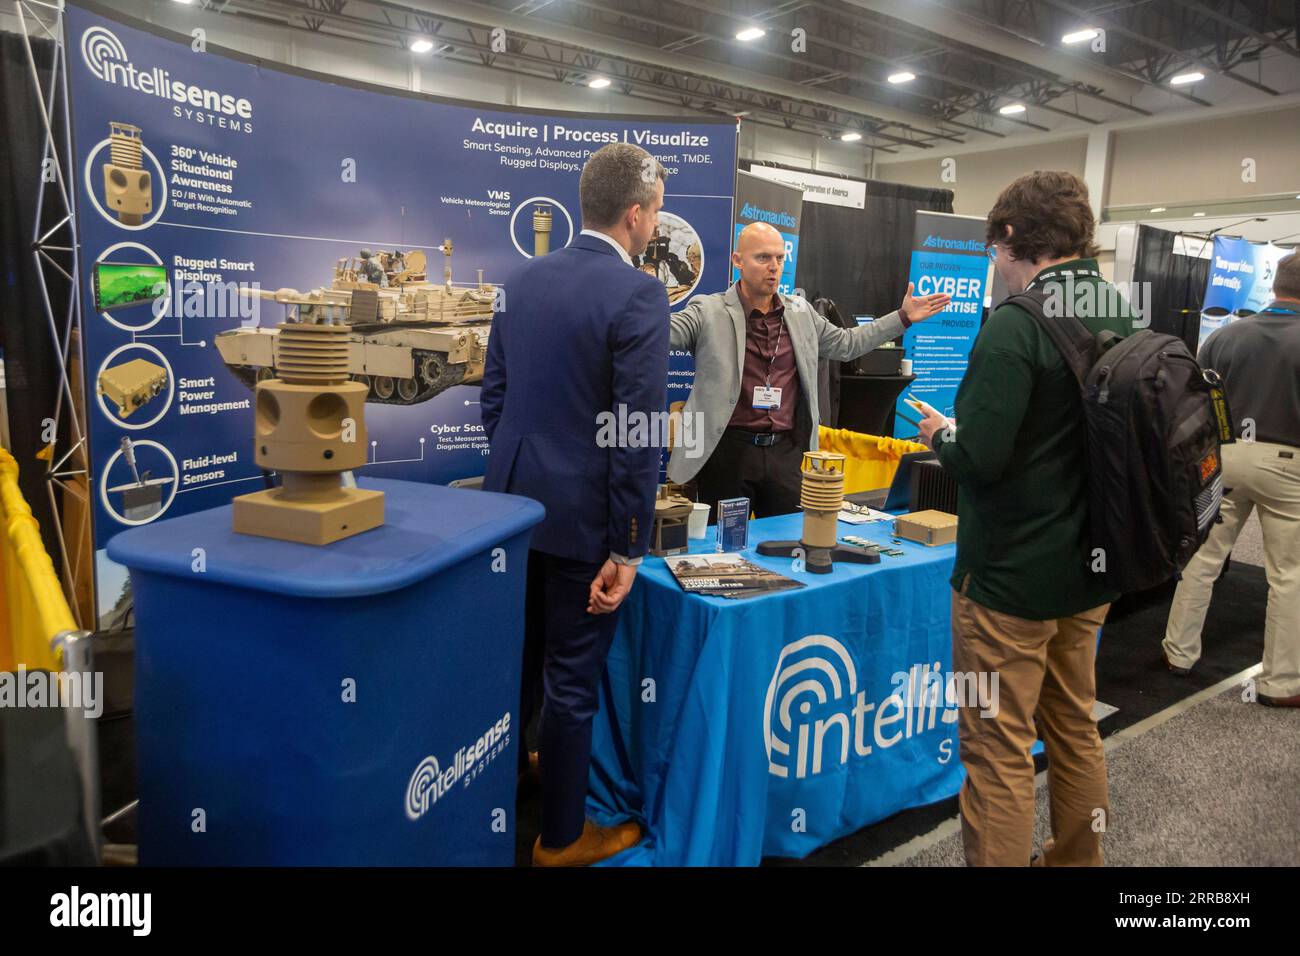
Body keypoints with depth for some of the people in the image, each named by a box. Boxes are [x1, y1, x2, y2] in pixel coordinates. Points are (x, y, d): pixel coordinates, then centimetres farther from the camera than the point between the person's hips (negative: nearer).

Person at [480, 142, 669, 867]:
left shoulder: (525, 279, 5)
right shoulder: (638, 294, -17)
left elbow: (494, 392, 11)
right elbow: (639, 434, -20)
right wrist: (628, 548, -15)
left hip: (512, 501, 7)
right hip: (583, 514, -7)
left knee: (516, 657, 25)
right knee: (573, 679, 8)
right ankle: (562, 837, 26)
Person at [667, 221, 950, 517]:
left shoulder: (801, 312, 12)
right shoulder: (709, 312, -5)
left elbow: (847, 344, 23)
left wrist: (904, 317, 20)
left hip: (785, 452, 4)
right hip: (728, 451, -4)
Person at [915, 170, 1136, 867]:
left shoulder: (1017, 322, -20)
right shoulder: (1120, 316, 5)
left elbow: (979, 459, -26)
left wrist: (943, 436, -4)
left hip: (1010, 576, -9)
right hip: (1090, 571, 9)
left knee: (998, 750, 4)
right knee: (1075, 727, 23)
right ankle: (1076, 859, 40)